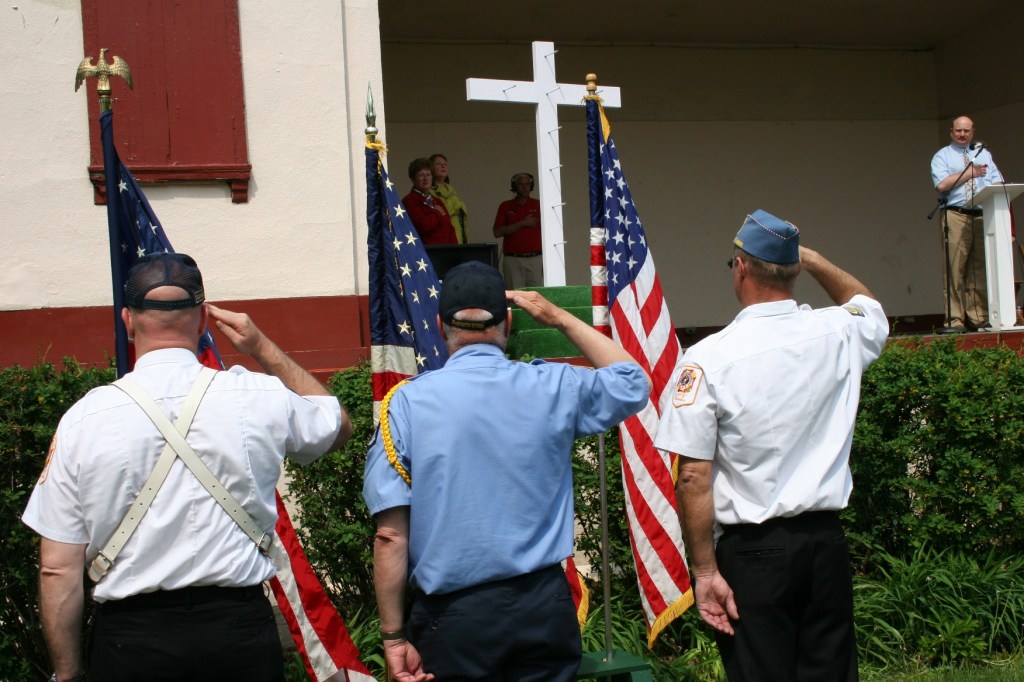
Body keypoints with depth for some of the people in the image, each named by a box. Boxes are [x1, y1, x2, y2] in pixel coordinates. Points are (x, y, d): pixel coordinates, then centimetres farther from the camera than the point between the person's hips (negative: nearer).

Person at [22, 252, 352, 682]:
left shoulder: (83, 419, -6)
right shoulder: (260, 397, -5)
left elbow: (58, 569, -4)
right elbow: (337, 426, 18)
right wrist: (264, 349, 17)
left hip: (130, 637, 0)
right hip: (240, 630, 1)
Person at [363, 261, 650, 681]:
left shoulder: (407, 402, -6)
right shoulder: (554, 387, -1)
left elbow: (391, 533, -9)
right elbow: (634, 384, 20)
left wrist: (394, 636, -3)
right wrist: (561, 320, 21)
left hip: (451, 615, -1)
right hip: (543, 604, 2)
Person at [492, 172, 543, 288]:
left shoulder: (538, 205, 8)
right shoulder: (506, 206, 7)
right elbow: (497, 232, -3)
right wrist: (522, 223, -8)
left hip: (535, 259, 0)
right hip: (513, 260, 0)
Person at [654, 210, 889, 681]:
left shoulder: (709, 356, -12)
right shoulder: (839, 335, 0)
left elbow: (693, 477, -13)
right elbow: (865, 302, 28)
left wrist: (704, 570, -7)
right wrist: (806, 256, 28)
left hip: (752, 550, -4)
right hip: (827, 541, 4)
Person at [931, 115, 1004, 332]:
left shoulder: (983, 154, 22)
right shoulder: (942, 156, 8)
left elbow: (998, 183, 14)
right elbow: (941, 184, -8)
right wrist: (970, 172, -4)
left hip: (983, 216, 4)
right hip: (956, 216, -4)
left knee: (981, 269, 0)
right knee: (954, 268, -9)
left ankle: (979, 318, 2)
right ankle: (955, 320, -8)